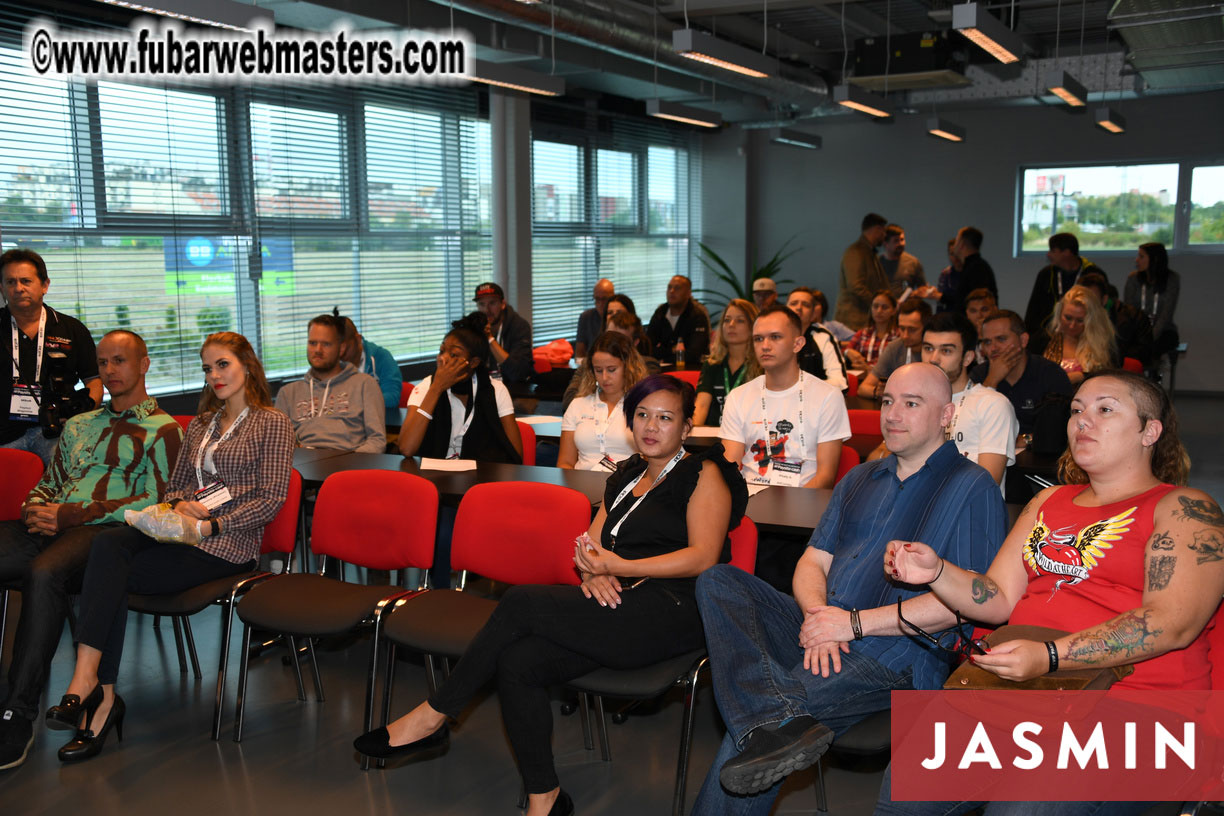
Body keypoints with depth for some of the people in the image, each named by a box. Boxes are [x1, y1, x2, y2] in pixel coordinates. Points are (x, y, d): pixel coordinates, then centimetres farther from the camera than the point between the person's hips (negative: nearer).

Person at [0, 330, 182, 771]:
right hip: (51, 526, 6)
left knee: (43, 572, -37)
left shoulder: (161, 429, 7)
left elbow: (153, 502, -5)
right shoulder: (79, 424, 29)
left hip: (105, 531, -6)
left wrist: (72, 514, -11)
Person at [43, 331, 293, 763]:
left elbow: (271, 500, -7)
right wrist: (181, 505, -2)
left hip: (228, 542, -6)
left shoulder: (272, 424, 1)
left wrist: (211, 524, -16)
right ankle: (93, 686, -31)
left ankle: (100, 696, -17)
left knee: (112, 578, -23)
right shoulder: (200, 424, 24)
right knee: (108, 543, -27)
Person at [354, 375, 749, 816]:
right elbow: (592, 542, 18)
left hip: (672, 612, -6)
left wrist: (619, 568, -19)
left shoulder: (704, 473, 5)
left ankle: (432, 716, -7)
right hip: (616, 605, 7)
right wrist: (591, 573, -7)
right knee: (516, 663, -21)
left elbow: (703, 558, -8)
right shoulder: (624, 477, 25)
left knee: (521, 602, -21)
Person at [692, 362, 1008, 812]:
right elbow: (812, 563, 17)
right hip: (822, 635, 7)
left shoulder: (972, 488, 1)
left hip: (894, 653, -7)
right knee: (717, 581, -20)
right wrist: (817, 616, -7)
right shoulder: (859, 480, 23)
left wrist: (855, 622, -13)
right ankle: (780, 722, -35)